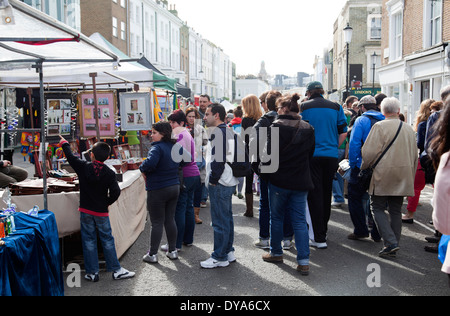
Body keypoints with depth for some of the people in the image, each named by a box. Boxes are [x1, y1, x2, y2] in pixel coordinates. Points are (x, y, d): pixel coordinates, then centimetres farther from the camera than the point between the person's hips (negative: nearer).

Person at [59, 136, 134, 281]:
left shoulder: (83, 167, -8)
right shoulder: (109, 173, -11)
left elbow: (70, 156, 7)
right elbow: (115, 192, -16)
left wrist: (64, 144, 25)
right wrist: (107, 202, 1)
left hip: (85, 210, 1)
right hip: (101, 211, -1)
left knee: (89, 241, 9)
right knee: (107, 239, 8)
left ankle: (92, 273, 13)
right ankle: (116, 270, 12)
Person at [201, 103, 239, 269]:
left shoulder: (218, 132, -16)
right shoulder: (228, 131, 15)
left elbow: (219, 158, -24)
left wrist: (213, 179, -16)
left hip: (219, 184, -10)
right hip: (229, 181, 10)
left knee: (219, 221, -2)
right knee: (227, 218, 17)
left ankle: (220, 257, 6)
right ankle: (228, 252, 27)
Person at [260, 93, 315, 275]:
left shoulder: (278, 126, -12)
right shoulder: (308, 129, 4)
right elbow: (310, 155, 11)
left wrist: (266, 174, 4)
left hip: (279, 180, -4)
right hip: (301, 181, 4)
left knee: (276, 217, 13)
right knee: (300, 221, 6)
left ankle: (276, 253, 26)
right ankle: (304, 261, 2)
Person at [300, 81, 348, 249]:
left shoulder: (304, 107, -2)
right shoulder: (336, 107, 6)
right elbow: (343, 132, 4)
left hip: (312, 155, -3)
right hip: (331, 156, 3)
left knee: (315, 195, 1)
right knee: (326, 193, 16)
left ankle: (319, 238, -1)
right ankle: (323, 230, 30)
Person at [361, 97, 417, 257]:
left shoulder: (380, 127, -9)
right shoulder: (409, 129, 11)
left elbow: (369, 152, -13)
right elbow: (414, 156, 19)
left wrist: (364, 166, 5)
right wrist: (410, 177, 27)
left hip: (383, 175, -6)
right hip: (403, 176, 6)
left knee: (378, 208, 2)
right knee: (396, 210, 11)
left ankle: (391, 242, -9)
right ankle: (394, 244, 14)